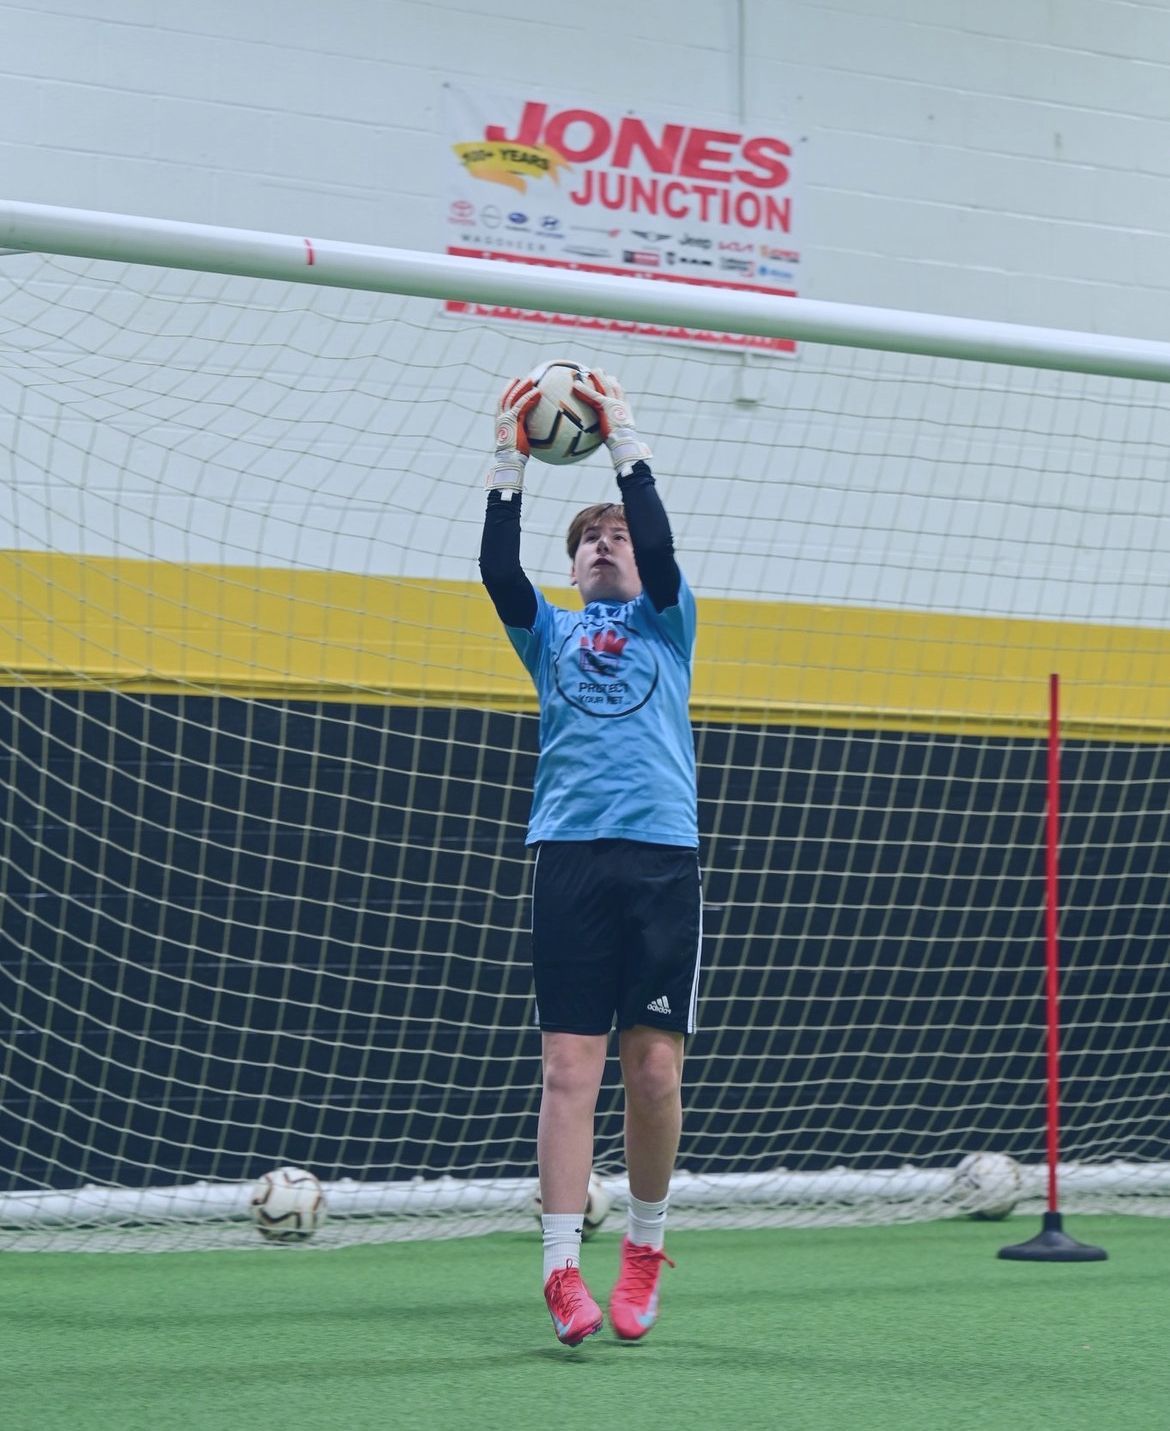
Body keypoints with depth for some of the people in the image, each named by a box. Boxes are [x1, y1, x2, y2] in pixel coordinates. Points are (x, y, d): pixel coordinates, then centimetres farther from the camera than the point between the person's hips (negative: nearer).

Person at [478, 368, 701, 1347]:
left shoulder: (665, 624, 17)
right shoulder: (550, 633, 19)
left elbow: (660, 547, -2)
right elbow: (498, 570, 1)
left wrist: (626, 442, -6)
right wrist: (510, 463, -7)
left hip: (663, 854, 0)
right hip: (570, 855, 0)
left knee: (655, 1067, -2)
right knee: (571, 1066, -7)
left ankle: (646, 1246, 15)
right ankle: (563, 1268, -9)